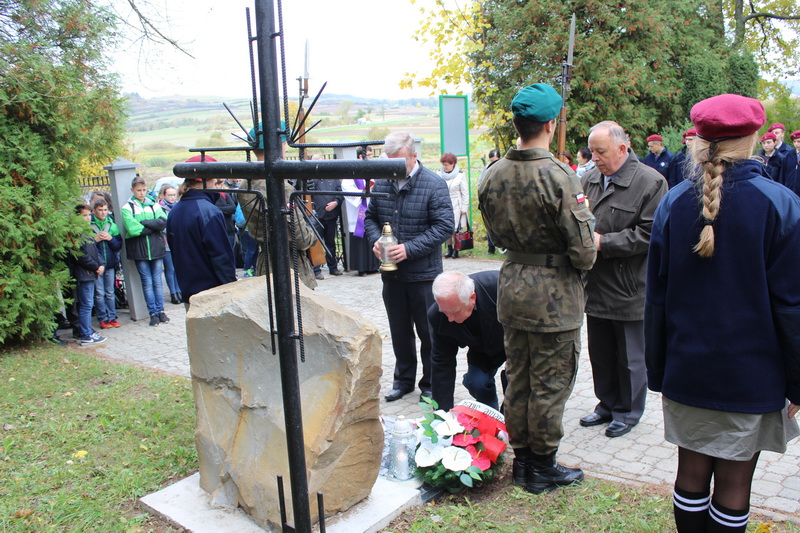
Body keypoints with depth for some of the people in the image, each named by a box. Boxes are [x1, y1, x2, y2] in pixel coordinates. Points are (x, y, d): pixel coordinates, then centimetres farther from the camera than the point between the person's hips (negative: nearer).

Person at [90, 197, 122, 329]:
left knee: (110, 292, 10)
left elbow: (119, 245, 6)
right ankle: (103, 319, 10)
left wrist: (110, 238, -10)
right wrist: (96, 239, -16)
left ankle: (112, 317, 17)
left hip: (110, 263, 3)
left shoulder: (112, 224, 7)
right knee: (99, 293, 2)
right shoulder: (88, 225, -4)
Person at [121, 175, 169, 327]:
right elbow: (133, 229, -13)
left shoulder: (154, 205, 9)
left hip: (156, 248, 2)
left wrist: (144, 223, -13)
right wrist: (153, 226, -8)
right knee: (147, 282, 2)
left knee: (157, 281, 7)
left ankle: (160, 311, 15)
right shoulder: (127, 208, 1)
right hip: (139, 250, -2)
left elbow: (164, 222, -7)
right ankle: (153, 313, 9)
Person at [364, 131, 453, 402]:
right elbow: (370, 217, 13)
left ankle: (430, 384, 25)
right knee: (399, 331, 16)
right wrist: (375, 240, -8)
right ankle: (403, 379, 33)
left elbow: (444, 226, -15)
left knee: (428, 332, 8)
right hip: (391, 274, 4)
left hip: (423, 274, -4)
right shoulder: (382, 184, 4)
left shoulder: (434, 185, -11)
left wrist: (409, 248, -22)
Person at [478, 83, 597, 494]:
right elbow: (583, 250, -19)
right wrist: (584, 261, 2)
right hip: (554, 293, -6)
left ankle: (521, 459, 32)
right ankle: (543, 468, 22)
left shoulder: (493, 175, 0)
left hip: (511, 286, 7)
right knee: (551, 383, 8)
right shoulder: (558, 175, -20)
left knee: (517, 378, 17)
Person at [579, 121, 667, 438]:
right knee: (600, 353, 16)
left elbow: (648, 234, -16)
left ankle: (628, 411, 27)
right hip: (595, 286, 6)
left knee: (629, 356, 9)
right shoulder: (588, 179, 7)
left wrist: (603, 242, -19)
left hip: (628, 289, -5)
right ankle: (607, 404, 34)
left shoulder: (650, 182, -10)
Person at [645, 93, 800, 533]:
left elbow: (657, 297, 1)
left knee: (692, 474, 14)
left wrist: (658, 371, 10)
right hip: (751, 374, -2)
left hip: (687, 369, 3)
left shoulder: (673, 203, -2)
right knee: (734, 483, 10)